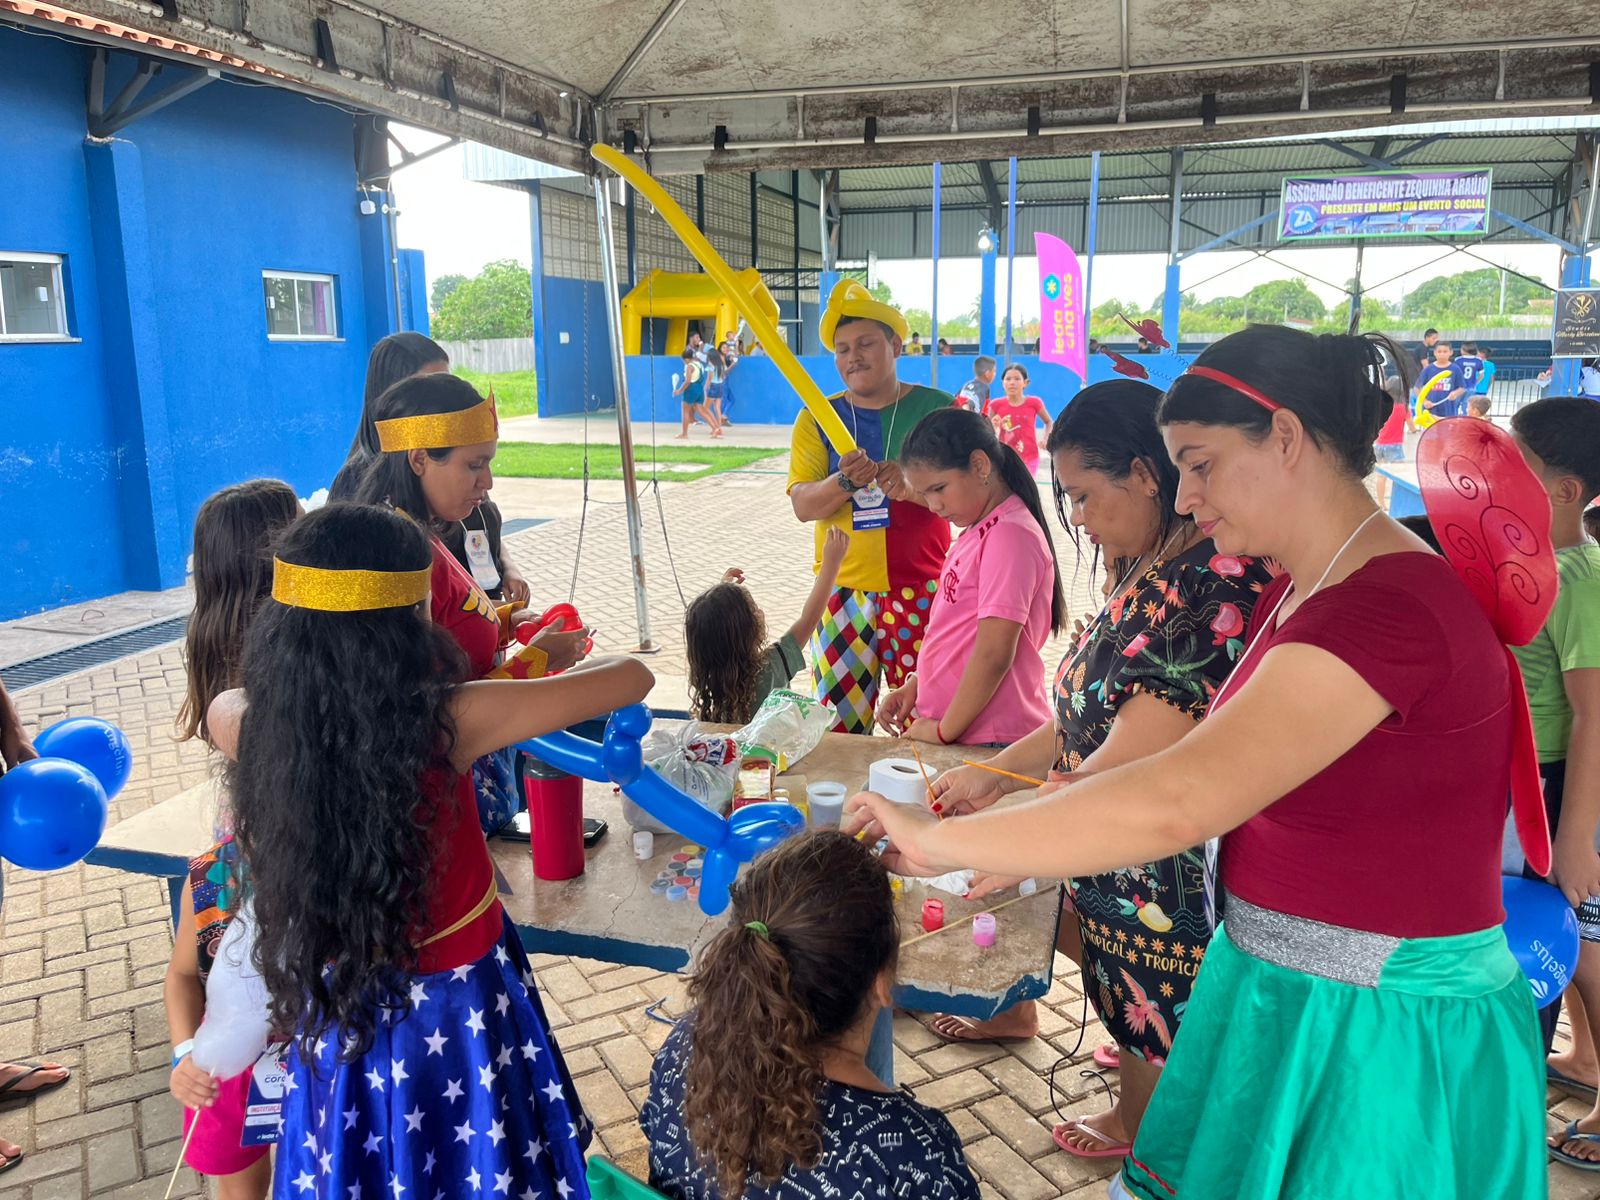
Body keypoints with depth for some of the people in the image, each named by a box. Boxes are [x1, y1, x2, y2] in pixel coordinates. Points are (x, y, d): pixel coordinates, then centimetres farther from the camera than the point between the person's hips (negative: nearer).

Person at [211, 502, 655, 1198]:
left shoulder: (247, 724, -18)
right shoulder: (448, 722, -30)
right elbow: (634, 677, -20)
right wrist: (557, 669, 0)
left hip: (338, 1017, 4)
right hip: (457, 1015, -4)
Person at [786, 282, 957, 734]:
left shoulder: (937, 408, 2)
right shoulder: (818, 419, 8)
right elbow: (802, 505, -1)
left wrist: (911, 486, -23)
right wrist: (846, 482, -21)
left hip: (921, 591, -2)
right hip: (843, 591, 2)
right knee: (837, 726, 5)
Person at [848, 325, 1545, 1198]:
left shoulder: (1391, 608, -25)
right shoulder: (1293, 593, 6)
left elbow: (1176, 803, -35)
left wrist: (943, 841, -26)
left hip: (1385, 1035, -8)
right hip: (1275, 989, 8)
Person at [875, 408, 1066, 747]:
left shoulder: (1010, 535, -17)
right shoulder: (979, 532, 11)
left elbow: (994, 654, -20)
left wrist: (944, 731, -13)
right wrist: (914, 687, 7)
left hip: (993, 742, -8)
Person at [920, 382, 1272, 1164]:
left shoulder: (1209, 593, -29)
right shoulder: (1144, 573, 2)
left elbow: (1126, 769, -29)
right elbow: (1091, 713, 7)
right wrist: (994, 774, 3)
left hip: (1163, 875, -7)